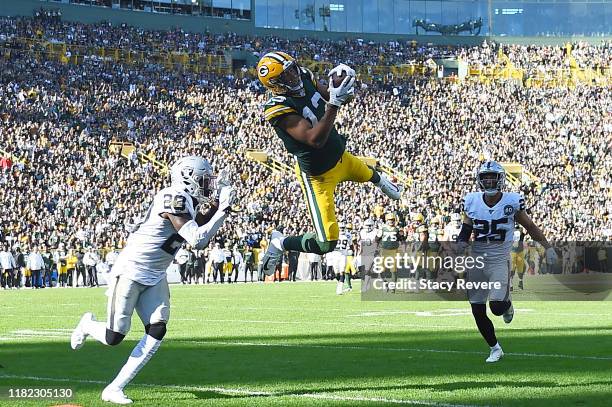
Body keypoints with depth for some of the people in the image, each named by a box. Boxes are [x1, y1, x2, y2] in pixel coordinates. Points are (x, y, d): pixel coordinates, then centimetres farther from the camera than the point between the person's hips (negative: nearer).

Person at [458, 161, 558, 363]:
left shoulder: (511, 202, -5)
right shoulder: (472, 202, 1)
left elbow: (530, 227, 6)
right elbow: (465, 232, 10)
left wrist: (548, 247, 7)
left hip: (499, 261, -3)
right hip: (476, 261, 3)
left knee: (497, 307, -18)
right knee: (478, 312, 2)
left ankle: (507, 305, 21)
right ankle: (495, 348, 22)